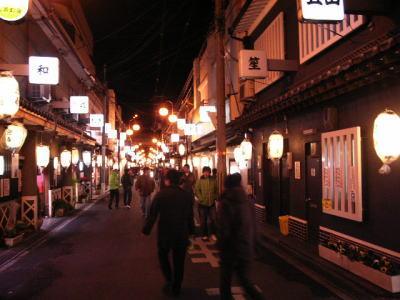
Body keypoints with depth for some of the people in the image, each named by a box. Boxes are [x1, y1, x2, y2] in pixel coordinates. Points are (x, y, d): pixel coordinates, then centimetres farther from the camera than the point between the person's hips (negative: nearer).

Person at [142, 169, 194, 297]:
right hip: (182, 233, 2)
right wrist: (190, 230, 15)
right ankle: (176, 288, 24)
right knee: (179, 261, 14)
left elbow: (152, 214, -12)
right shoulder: (186, 195, -5)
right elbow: (190, 216, 3)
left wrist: (146, 230, -2)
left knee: (163, 255, 21)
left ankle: (169, 281, 6)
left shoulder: (161, 194, -13)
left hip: (165, 233, -2)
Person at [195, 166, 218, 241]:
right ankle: (204, 235, 21)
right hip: (202, 203, -2)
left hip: (212, 203, 2)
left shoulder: (213, 180, 0)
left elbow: (216, 190, 8)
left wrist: (215, 198, -1)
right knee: (203, 220, 8)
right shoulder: (199, 180, -7)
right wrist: (201, 198, -15)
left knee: (213, 219, 8)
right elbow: (196, 191, -9)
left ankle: (212, 234, 23)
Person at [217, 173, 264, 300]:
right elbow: (253, 228, 7)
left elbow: (224, 230, -16)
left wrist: (221, 247, -2)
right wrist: (251, 246, 15)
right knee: (244, 279, 20)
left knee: (225, 282, 11)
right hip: (247, 249, 6)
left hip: (231, 250, -5)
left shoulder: (226, 203, -15)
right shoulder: (248, 202, 2)